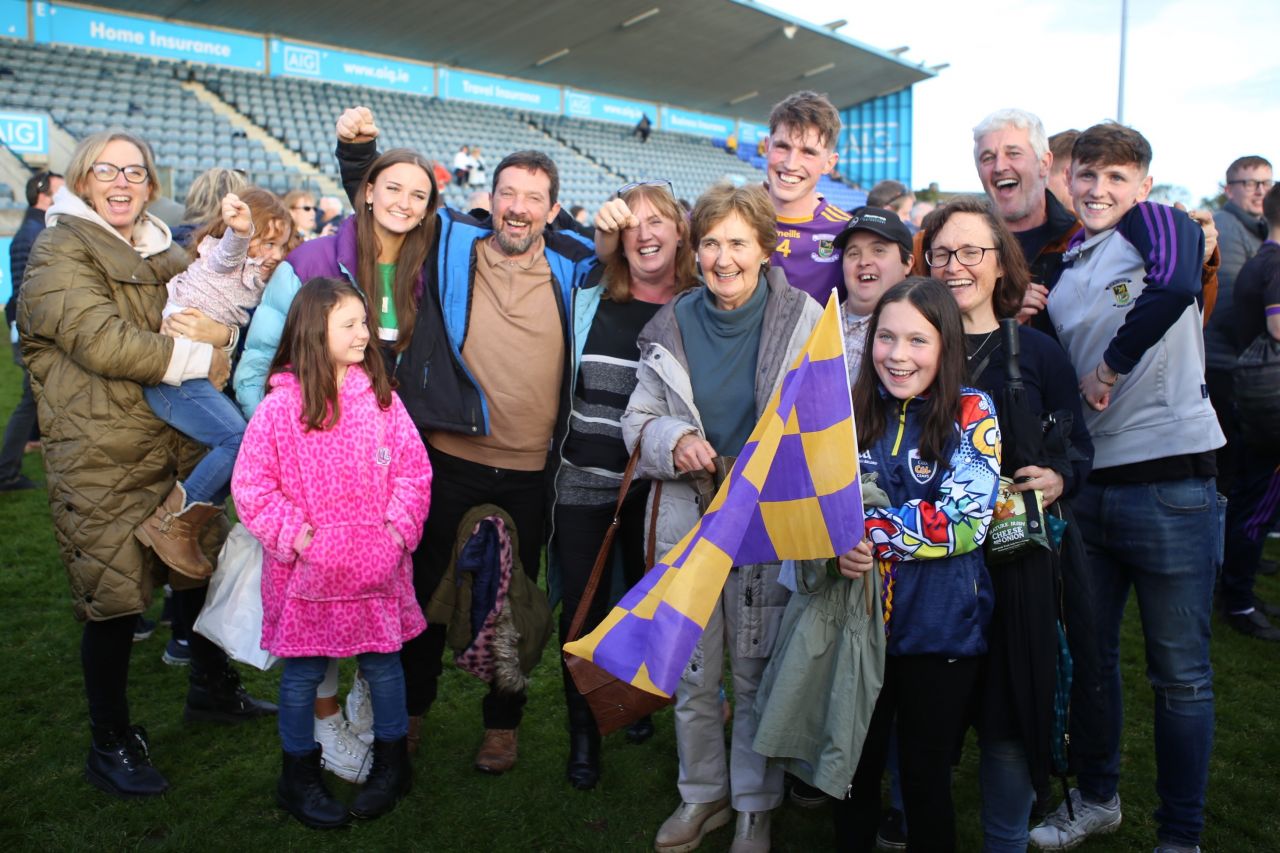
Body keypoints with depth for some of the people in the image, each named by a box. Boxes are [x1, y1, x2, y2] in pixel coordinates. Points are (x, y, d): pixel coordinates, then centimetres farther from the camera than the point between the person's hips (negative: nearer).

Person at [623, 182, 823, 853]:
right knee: (692, 672, 14)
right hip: (687, 517, 3)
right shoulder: (672, 324, 2)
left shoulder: (805, 320, -6)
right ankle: (702, 794, 37)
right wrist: (672, 442, -13)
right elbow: (638, 418, 8)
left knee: (758, 672, 10)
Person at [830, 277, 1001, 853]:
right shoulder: (853, 411, 1)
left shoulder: (971, 413, -7)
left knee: (927, 777, 14)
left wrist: (863, 529, -21)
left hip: (941, 629, -2)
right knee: (854, 768, 16)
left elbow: (962, 522, -17)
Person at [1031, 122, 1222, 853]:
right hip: (1086, 485, 6)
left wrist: (1108, 366, -18)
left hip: (1171, 489, -6)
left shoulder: (1161, 226, -4)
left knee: (1180, 673, 7)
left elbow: (1177, 283, -27)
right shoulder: (1058, 273, 13)